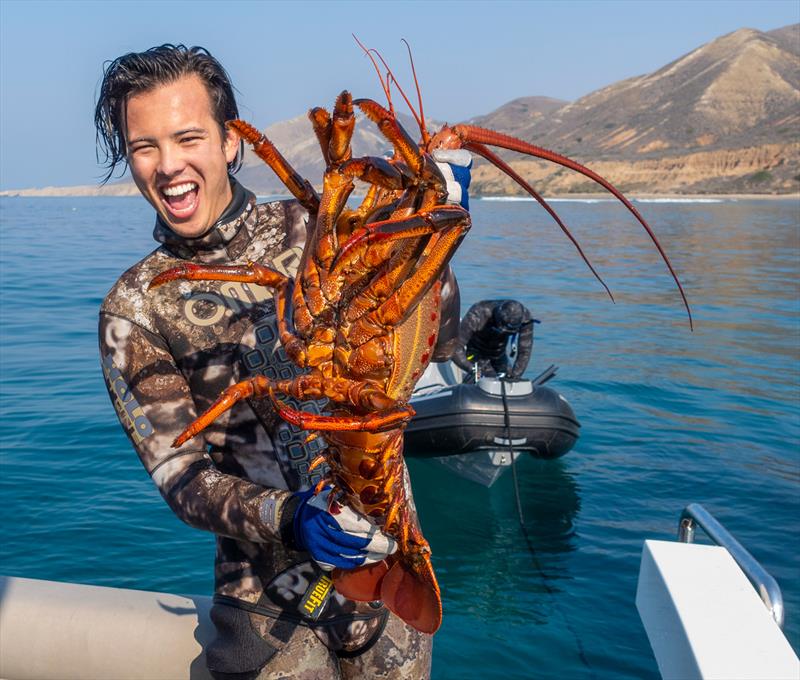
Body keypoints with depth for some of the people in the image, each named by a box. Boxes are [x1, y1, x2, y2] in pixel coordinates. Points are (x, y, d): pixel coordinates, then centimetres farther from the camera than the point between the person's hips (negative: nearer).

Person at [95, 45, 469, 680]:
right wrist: (284, 518, -26)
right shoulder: (135, 310, -5)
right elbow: (181, 473, -9)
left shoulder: (312, 229, -4)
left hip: (387, 556, 2)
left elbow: (432, 343, -3)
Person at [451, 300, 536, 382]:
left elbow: (525, 352, -21)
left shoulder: (525, 316, -28)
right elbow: (456, 348, -37)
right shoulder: (476, 316, -38)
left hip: (499, 354, 4)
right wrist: (472, 370, -49)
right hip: (475, 352, -4)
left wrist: (514, 378, -31)